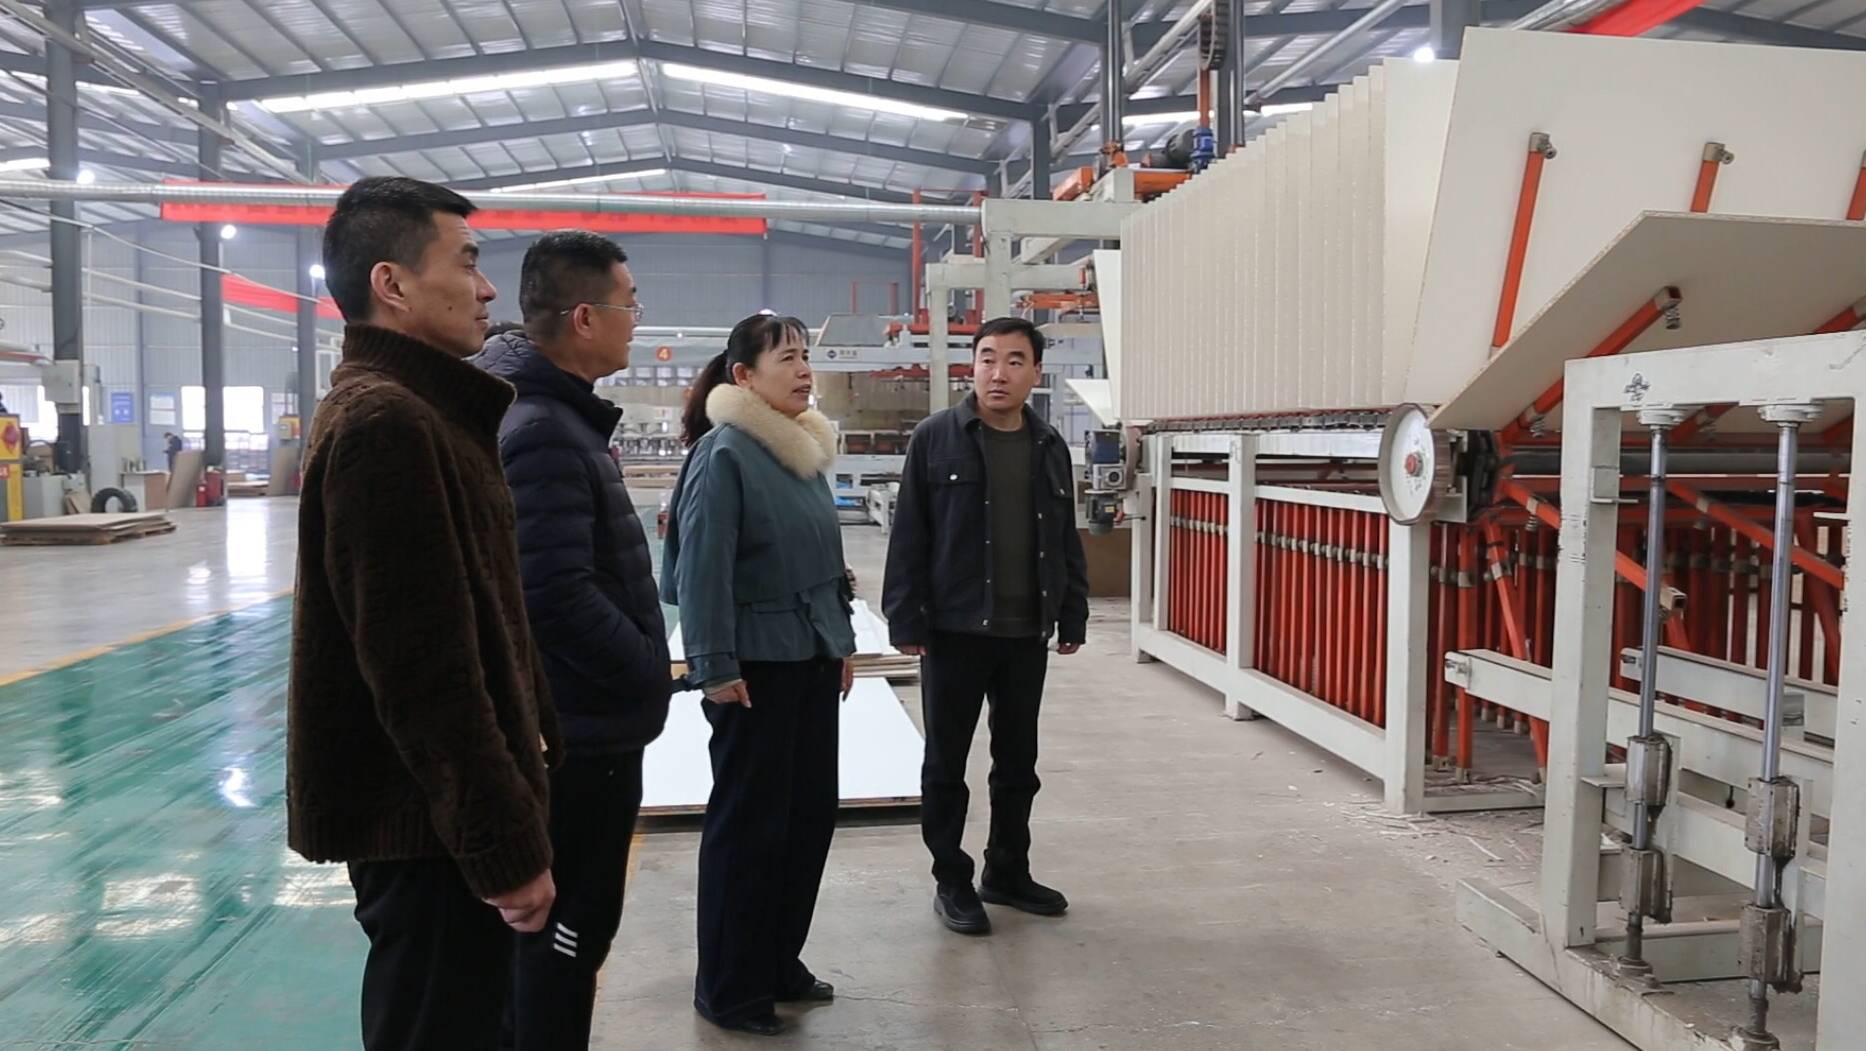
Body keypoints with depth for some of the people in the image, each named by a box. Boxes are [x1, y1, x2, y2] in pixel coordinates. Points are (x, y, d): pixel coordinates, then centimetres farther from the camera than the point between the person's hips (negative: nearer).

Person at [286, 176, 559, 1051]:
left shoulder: (423, 410, 14)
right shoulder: (384, 423, -20)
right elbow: (425, 669, -24)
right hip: (428, 821, -10)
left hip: (436, 808, 10)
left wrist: (523, 740, 20)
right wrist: (504, 841, -21)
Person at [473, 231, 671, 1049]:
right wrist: (653, 673, -14)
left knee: (547, 922, 22)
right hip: (578, 730, -10)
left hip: (572, 723, 10)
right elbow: (560, 599, -28)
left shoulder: (556, 416, 11)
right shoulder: (544, 434, -21)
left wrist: (641, 670, 11)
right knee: (568, 929, 4)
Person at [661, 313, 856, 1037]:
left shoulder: (804, 450, 12)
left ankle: (780, 963, 29)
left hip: (811, 661, 8)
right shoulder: (723, 452, -14)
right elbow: (702, 568, -18)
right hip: (756, 669, -8)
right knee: (748, 820, 2)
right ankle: (729, 988, 17)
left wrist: (843, 639, 17)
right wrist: (714, 668, -20)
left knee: (810, 812, 13)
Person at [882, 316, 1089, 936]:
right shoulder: (935, 439, -5)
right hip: (953, 630, -4)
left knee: (1018, 762, 14)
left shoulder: (1050, 448, 8)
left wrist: (1072, 616, 9)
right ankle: (951, 881, 21)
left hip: (1027, 634, 4)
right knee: (946, 763, 7)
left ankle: (1008, 873, 30)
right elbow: (908, 538, -6)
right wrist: (906, 621, -10)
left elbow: (1067, 542, 13)